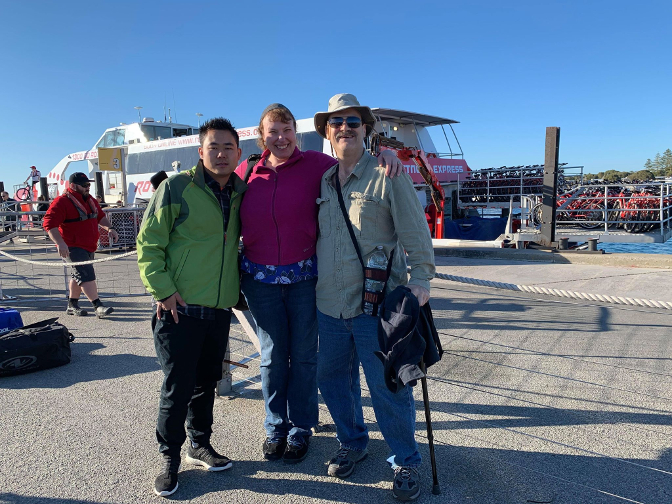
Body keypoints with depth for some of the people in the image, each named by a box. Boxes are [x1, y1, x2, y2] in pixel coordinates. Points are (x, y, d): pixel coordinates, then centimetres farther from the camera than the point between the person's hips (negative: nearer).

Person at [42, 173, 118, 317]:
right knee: (86, 275, -17)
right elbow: (49, 224, -21)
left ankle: (72, 305, 31)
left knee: (79, 275, 18)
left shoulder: (90, 200, 13)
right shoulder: (61, 202, -14)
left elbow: (100, 216, 26)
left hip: (89, 246, 9)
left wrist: (109, 228, 7)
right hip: (72, 247, -9)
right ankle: (98, 306, -20)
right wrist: (60, 243, -32)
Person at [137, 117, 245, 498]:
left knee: (207, 382, 16)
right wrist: (163, 290, -14)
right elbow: (148, 244, -7)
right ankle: (170, 458, 23)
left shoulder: (241, 195, 9)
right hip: (180, 309, -5)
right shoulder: (176, 188, -8)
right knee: (178, 387, 3)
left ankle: (200, 445, 35)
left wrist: (237, 289, 16)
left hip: (220, 310, 5)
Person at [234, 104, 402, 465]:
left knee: (304, 355, 8)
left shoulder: (315, 164, -3)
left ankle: (301, 428, 27)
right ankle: (276, 427, 29)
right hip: (261, 279, 2)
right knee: (272, 356, 11)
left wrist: (382, 153, -16)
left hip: (304, 276, -2)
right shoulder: (246, 173, 6)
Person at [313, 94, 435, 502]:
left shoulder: (388, 173, -4)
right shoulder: (322, 181, 12)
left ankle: (406, 461, 24)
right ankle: (353, 443, 38)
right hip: (329, 304, 6)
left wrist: (420, 278, -14)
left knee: (388, 387, 2)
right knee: (333, 378, 16)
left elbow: (415, 230, -7)